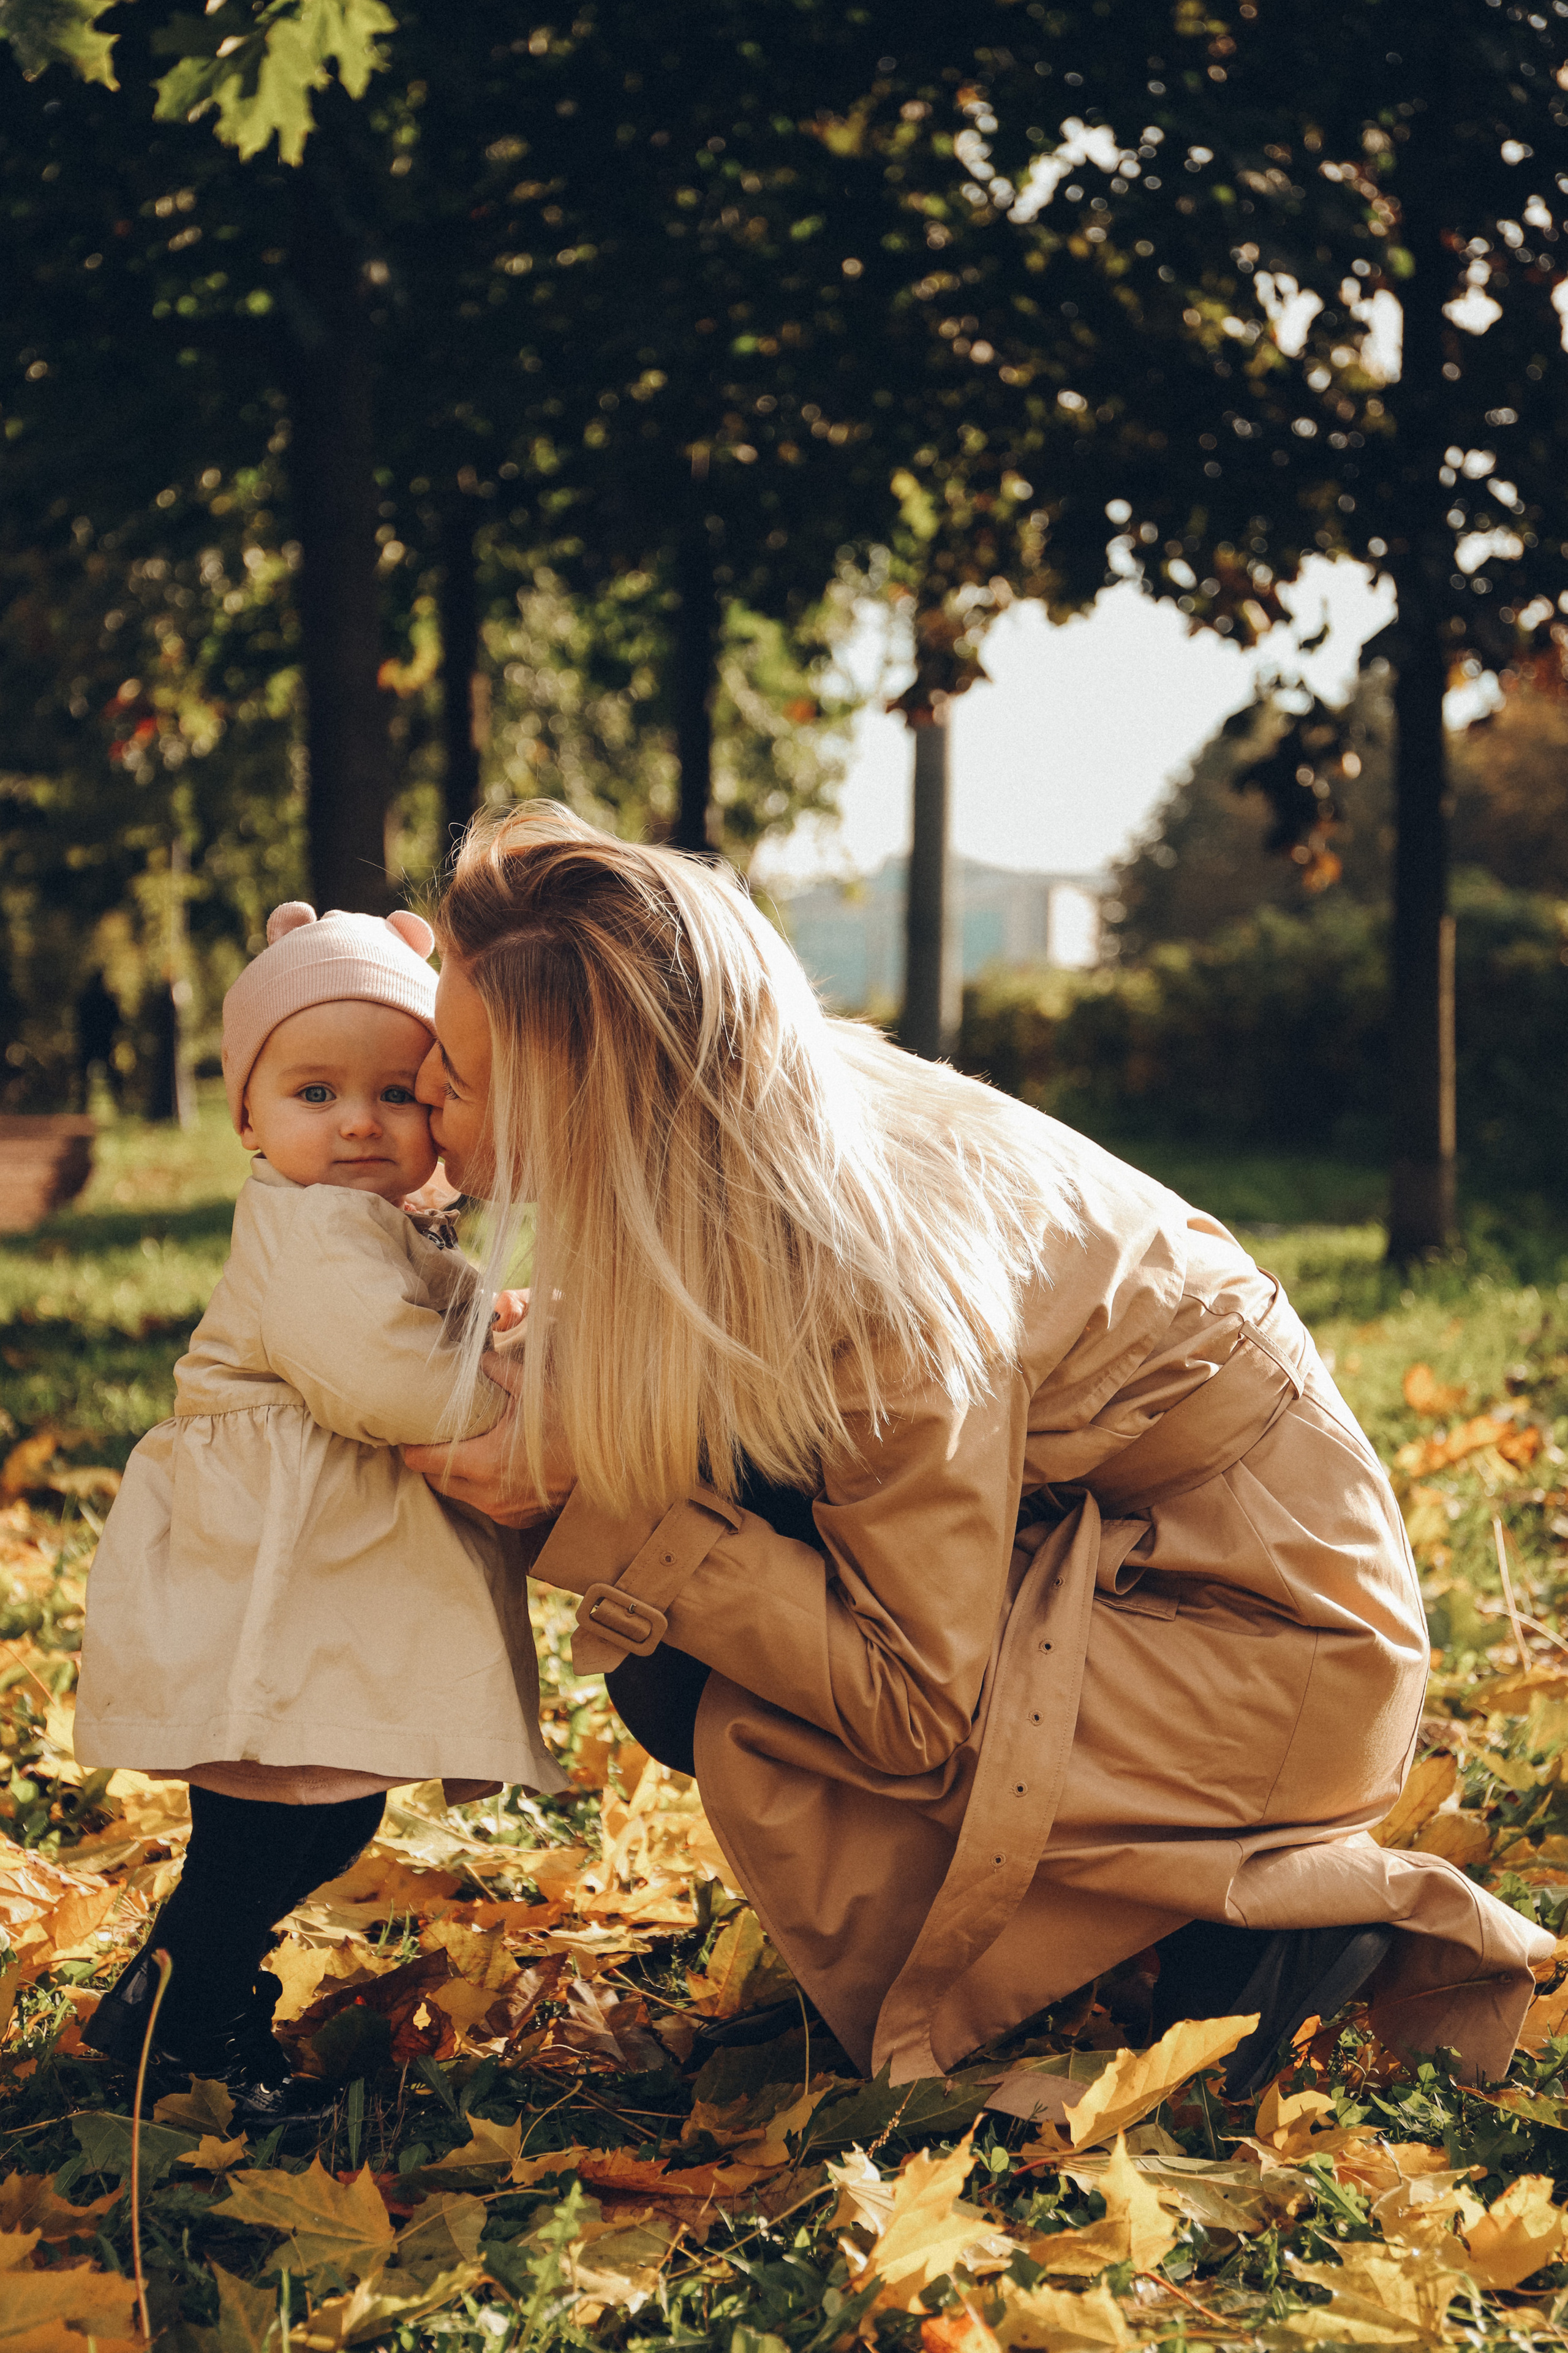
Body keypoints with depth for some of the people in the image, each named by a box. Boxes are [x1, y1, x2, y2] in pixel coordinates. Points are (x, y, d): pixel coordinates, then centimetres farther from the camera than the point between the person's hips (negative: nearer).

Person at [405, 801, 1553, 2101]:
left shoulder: (884, 1277, -32)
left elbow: (913, 1710, -28)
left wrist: (594, 1507, -29)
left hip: (1273, 1642, -8)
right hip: (1076, 1557, 8)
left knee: (768, 1743, -24)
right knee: (668, 1663, -8)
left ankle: (1256, 1931, -8)